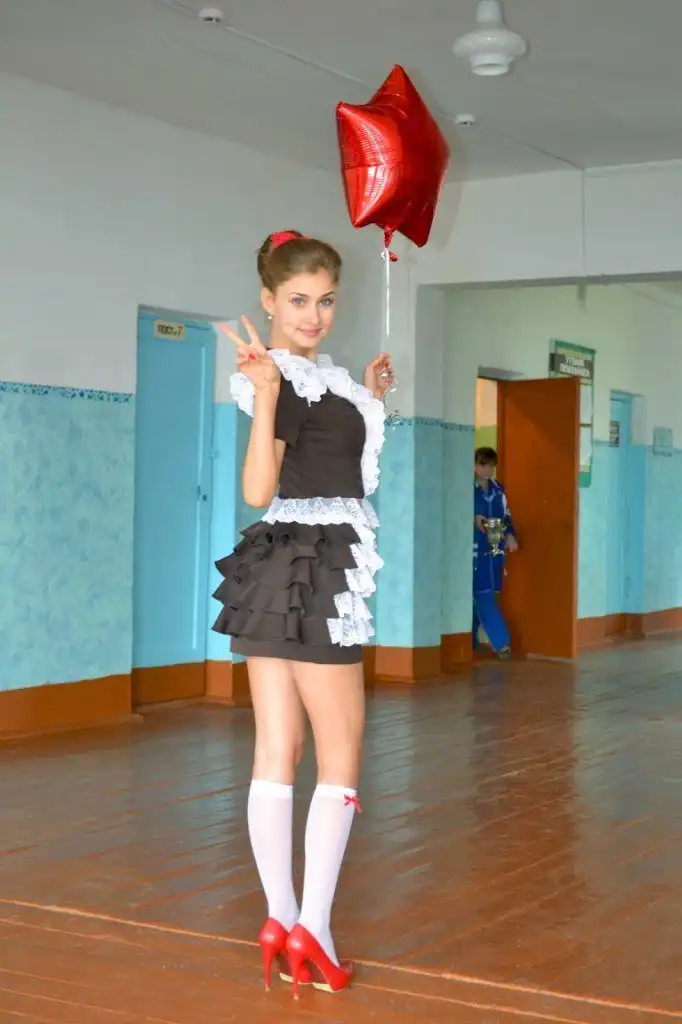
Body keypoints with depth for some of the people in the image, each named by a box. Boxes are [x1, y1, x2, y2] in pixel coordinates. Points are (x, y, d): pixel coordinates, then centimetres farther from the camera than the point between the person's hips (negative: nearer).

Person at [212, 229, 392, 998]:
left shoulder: (307, 377, 15)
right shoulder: (287, 378, -14)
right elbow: (256, 490, -24)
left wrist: (369, 401, 28)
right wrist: (266, 394, -33)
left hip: (279, 572, 9)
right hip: (310, 571, -9)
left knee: (276, 753, 8)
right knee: (340, 755, -2)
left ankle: (280, 921, 14)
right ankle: (312, 929, 1)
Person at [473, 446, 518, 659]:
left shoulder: (498, 489, 12)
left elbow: (506, 516, 16)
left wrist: (510, 535, 1)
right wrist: (474, 520, -21)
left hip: (494, 548, 6)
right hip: (474, 548, -6)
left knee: (480, 595, 11)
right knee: (483, 595, -10)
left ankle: (471, 641, 20)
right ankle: (501, 642, -12)